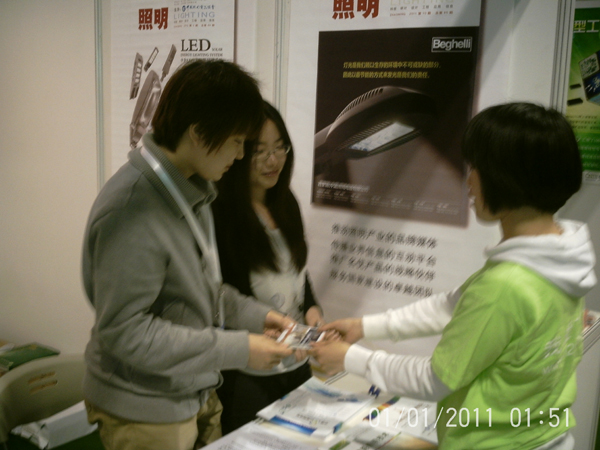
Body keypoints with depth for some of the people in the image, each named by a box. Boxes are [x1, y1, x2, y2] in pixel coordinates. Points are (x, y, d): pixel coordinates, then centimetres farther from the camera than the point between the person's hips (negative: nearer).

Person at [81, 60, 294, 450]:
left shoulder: (191, 188, 0)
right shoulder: (132, 211, -27)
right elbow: (125, 331, -26)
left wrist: (255, 314, -1)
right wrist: (237, 349, -23)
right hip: (145, 413, -8)